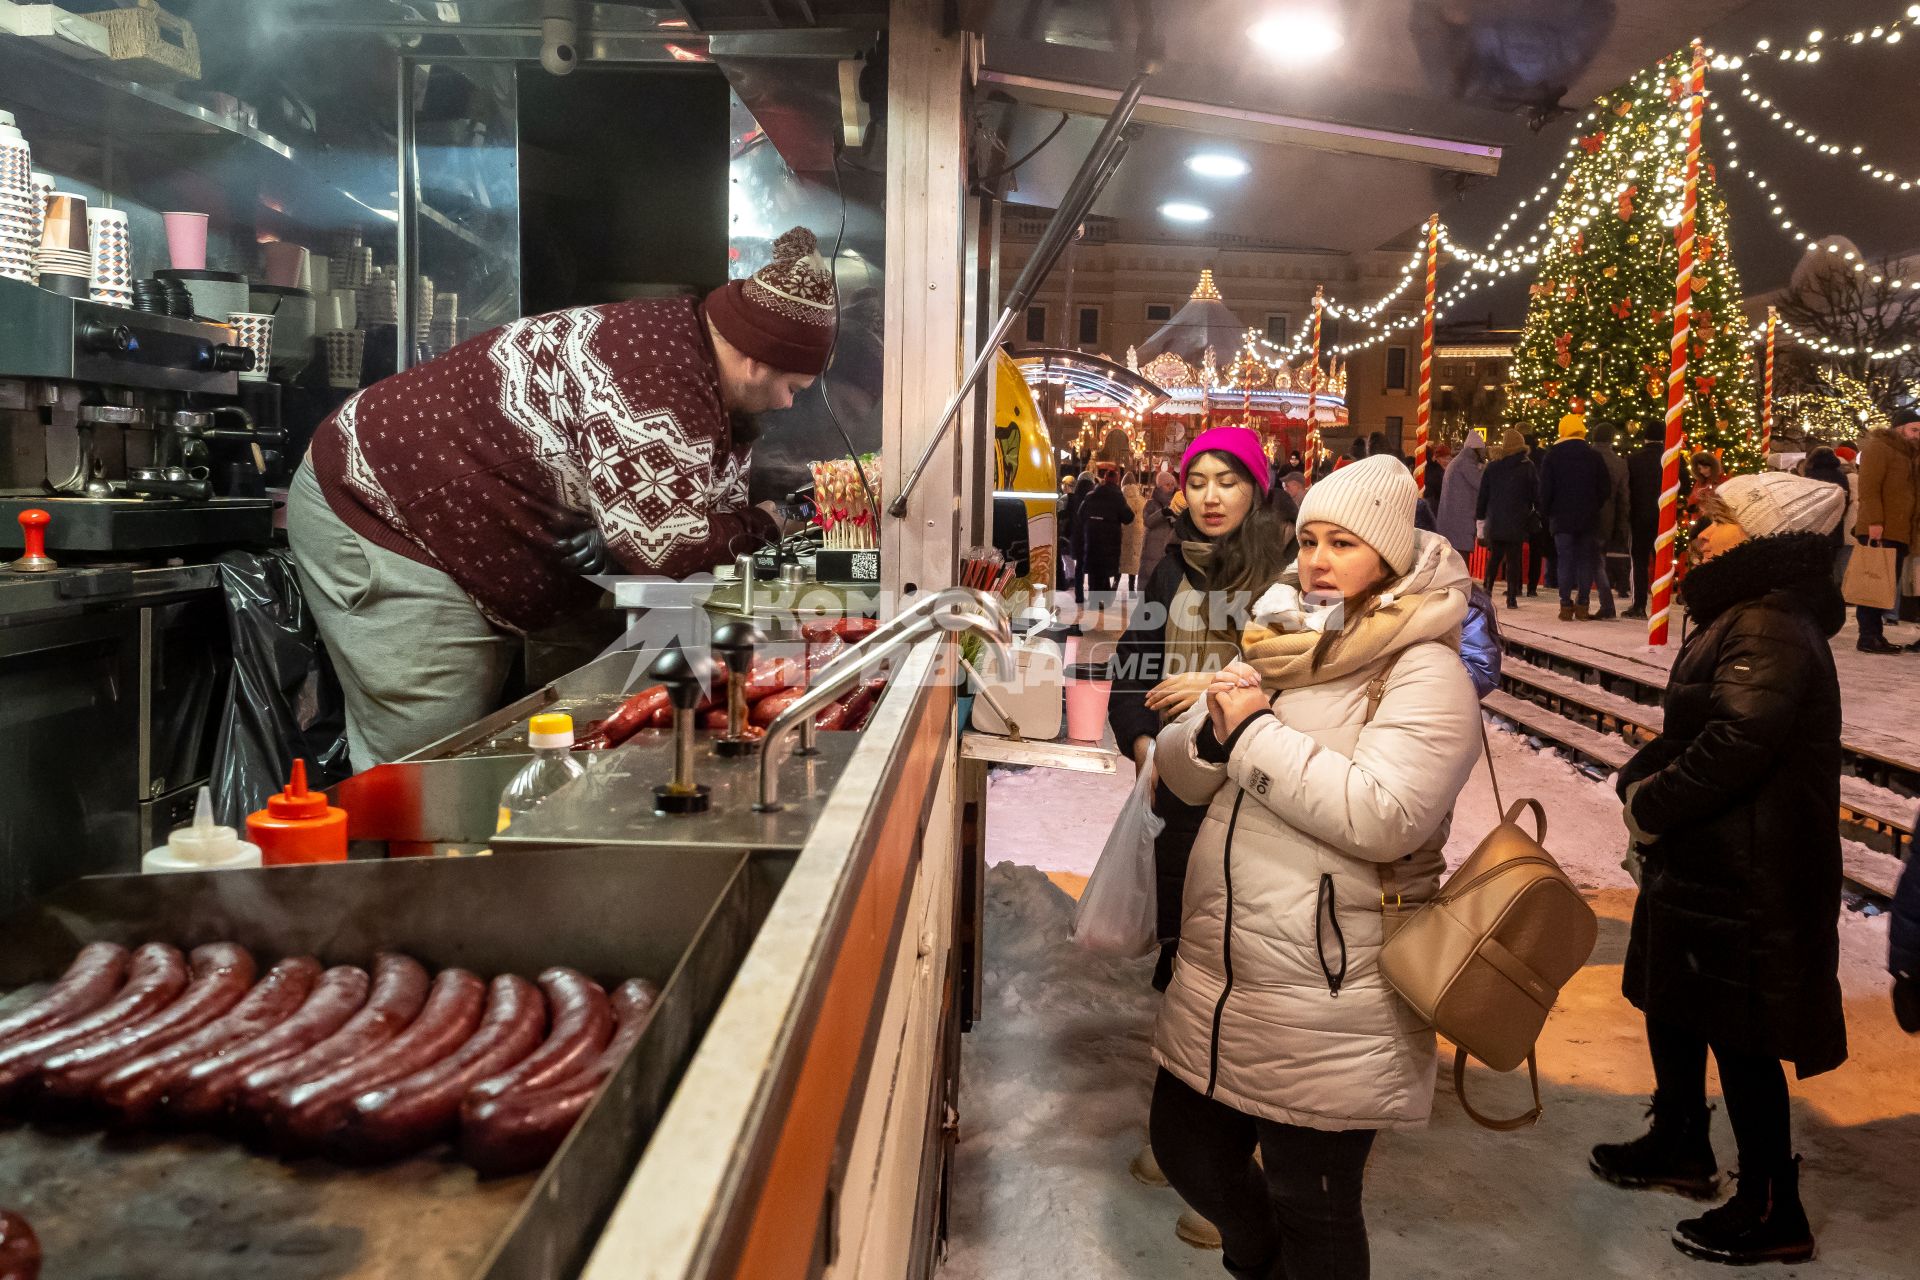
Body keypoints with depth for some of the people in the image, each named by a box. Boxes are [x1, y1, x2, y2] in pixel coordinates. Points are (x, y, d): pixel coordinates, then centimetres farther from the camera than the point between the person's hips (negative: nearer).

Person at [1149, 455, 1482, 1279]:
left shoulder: (1424, 671, -12)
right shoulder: (1278, 643, 9)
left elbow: (1381, 817, -27)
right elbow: (1181, 774, 10)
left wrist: (1254, 732, -19)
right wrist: (1214, 728, -12)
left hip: (1329, 1001, -7)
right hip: (1218, 971, 7)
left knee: (1310, 1208, 8)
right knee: (1188, 1151, 20)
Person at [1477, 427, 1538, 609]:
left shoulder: (1492, 466, 2)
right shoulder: (1527, 466, -3)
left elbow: (1483, 495, 6)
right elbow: (1533, 493, -2)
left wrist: (1480, 517, 12)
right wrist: (1530, 512, 8)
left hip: (1494, 521, 2)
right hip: (1517, 522, -2)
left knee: (1494, 557, 14)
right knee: (1513, 559, 1)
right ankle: (1512, 597, -2)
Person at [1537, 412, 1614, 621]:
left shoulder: (1552, 457, -3)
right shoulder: (1594, 456, 1)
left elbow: (1545, 489, -5)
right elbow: (1605, 489, 3)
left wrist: (1546, 512, 6)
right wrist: (1595, 508, 15)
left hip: (1562, 518, -1)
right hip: (1588, 518, 1)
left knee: (1564, 561, 1)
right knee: (1586, 561, 5)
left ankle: (1566, 606, -3)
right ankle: (1583, 606, 3)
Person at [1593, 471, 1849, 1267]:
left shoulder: (1770, 629, -22)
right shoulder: (1740, 617, 12)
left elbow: (1735, 746, -31)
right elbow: (1690, 728, 16)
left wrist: (1648, 806, -17)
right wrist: (1640, 778, -1)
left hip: (1747, 877, -11)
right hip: (1704, 863, 11)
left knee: (1740, 1037, 1)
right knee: (1670, 1000, 22)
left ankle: (1772, 1214, 17)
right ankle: (1679, 1145, 42)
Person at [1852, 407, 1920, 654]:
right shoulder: (1878, 447, -5)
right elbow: (1868, 488, -14)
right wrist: (1874, 522, -22)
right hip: (1879, 531, -8)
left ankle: (1876, 634, 9)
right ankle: (1868, 636, -8)